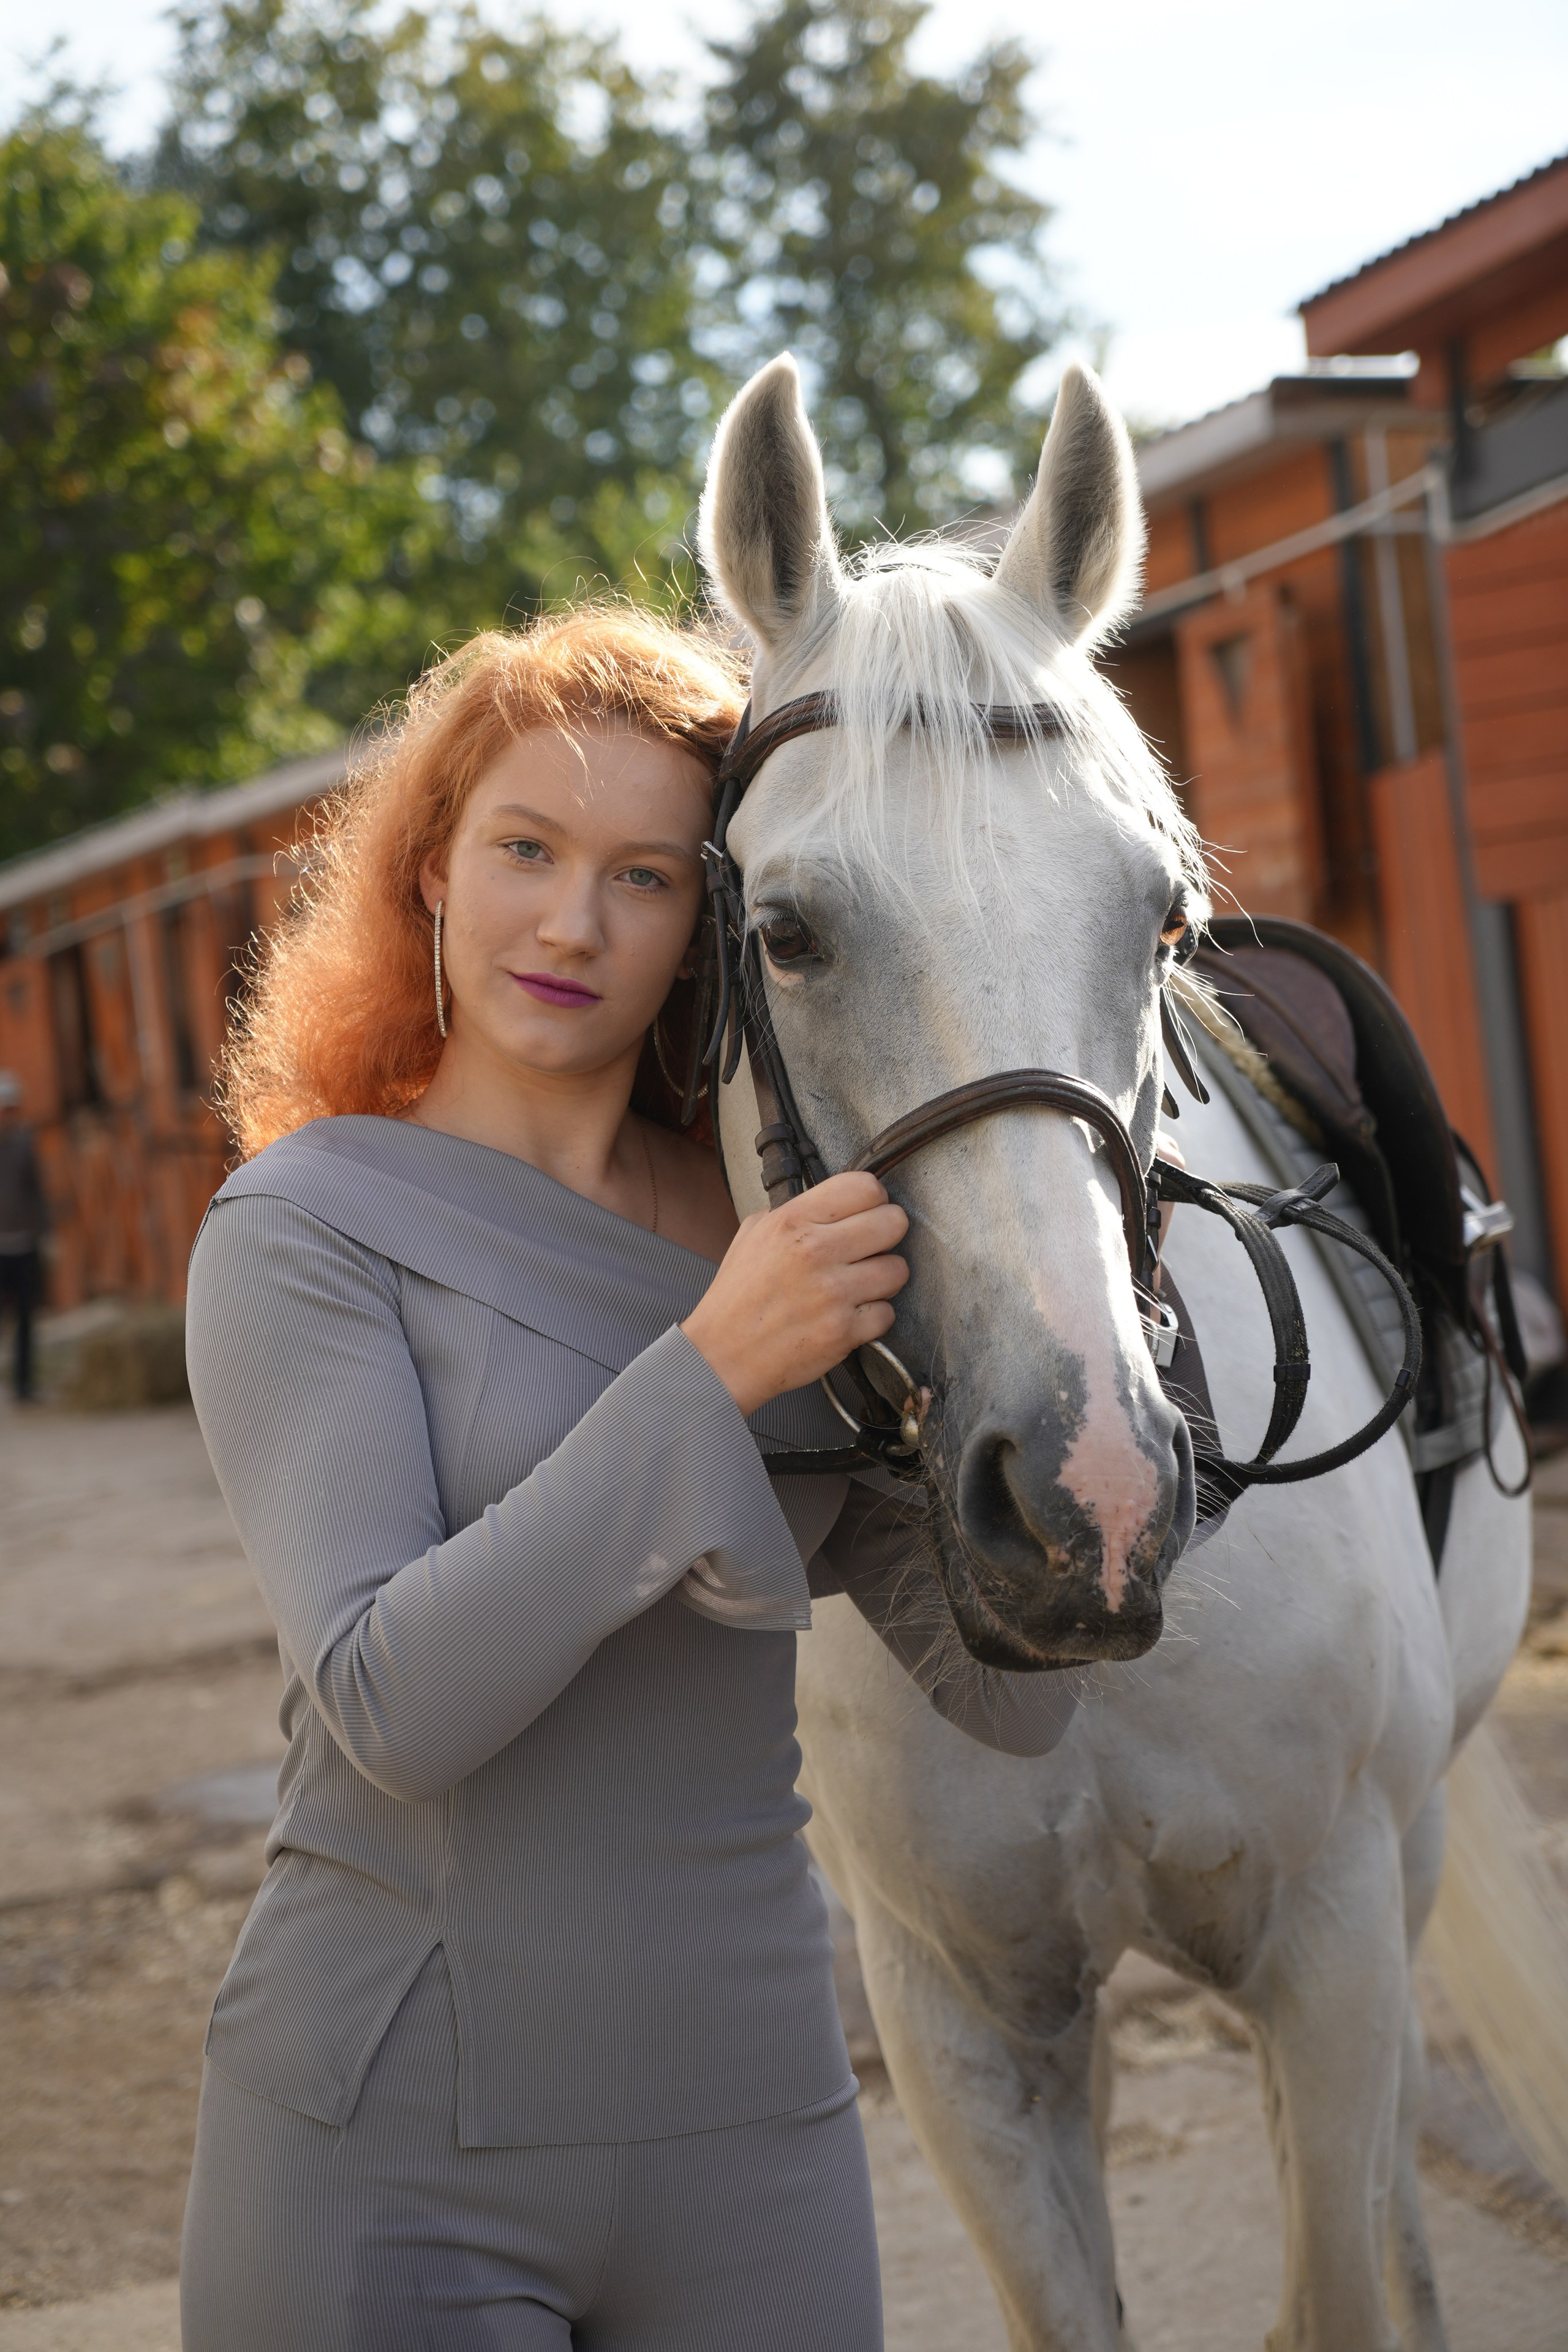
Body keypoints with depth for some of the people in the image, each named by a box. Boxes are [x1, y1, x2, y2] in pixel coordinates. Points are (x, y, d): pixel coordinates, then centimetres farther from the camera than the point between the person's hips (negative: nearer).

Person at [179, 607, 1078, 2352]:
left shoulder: (791, 1241, 5)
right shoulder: (301, 1230, -7)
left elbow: (1014, 1702, 1)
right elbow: (390, 1708, -18)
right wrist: (709, 1373, -24)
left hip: (752, 2123, 4)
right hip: (392, 2147, -4)